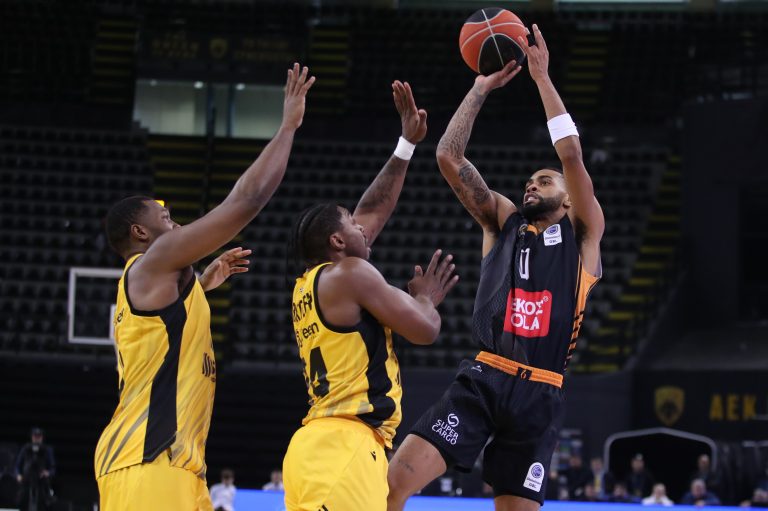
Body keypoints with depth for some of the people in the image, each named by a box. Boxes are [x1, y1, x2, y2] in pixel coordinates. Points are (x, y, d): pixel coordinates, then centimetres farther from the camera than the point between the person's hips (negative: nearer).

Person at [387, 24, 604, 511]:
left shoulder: (582, 233, 9)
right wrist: (481, 89, 9)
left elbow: (571, 154, -4)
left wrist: (542, 76, 0)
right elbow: (448, 156, 9)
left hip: (539, 395, -2)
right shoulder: (503, 221, 17)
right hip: (481, 379, 2)